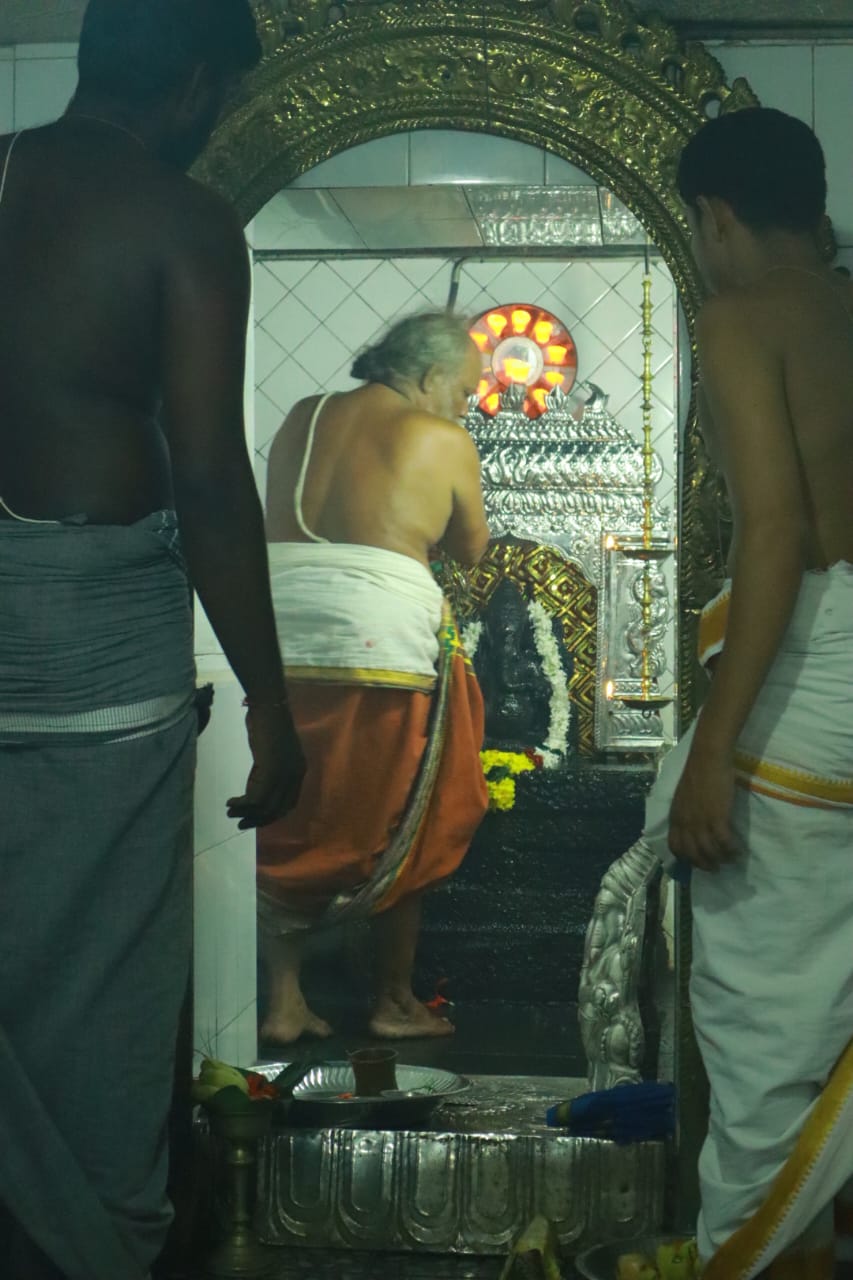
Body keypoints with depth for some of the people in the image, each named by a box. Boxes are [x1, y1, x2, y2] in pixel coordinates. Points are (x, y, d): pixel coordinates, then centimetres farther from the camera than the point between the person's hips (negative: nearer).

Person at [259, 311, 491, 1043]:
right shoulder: (442, 442, 1)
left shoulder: (302, 420, 15)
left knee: (286, 828, 13)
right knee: (397, 835, 10)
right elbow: (470, 549, 11)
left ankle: (284, 1002, 11)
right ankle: (395, 1003, 18)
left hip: (277, 641, 4)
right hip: (384, 645, -4)